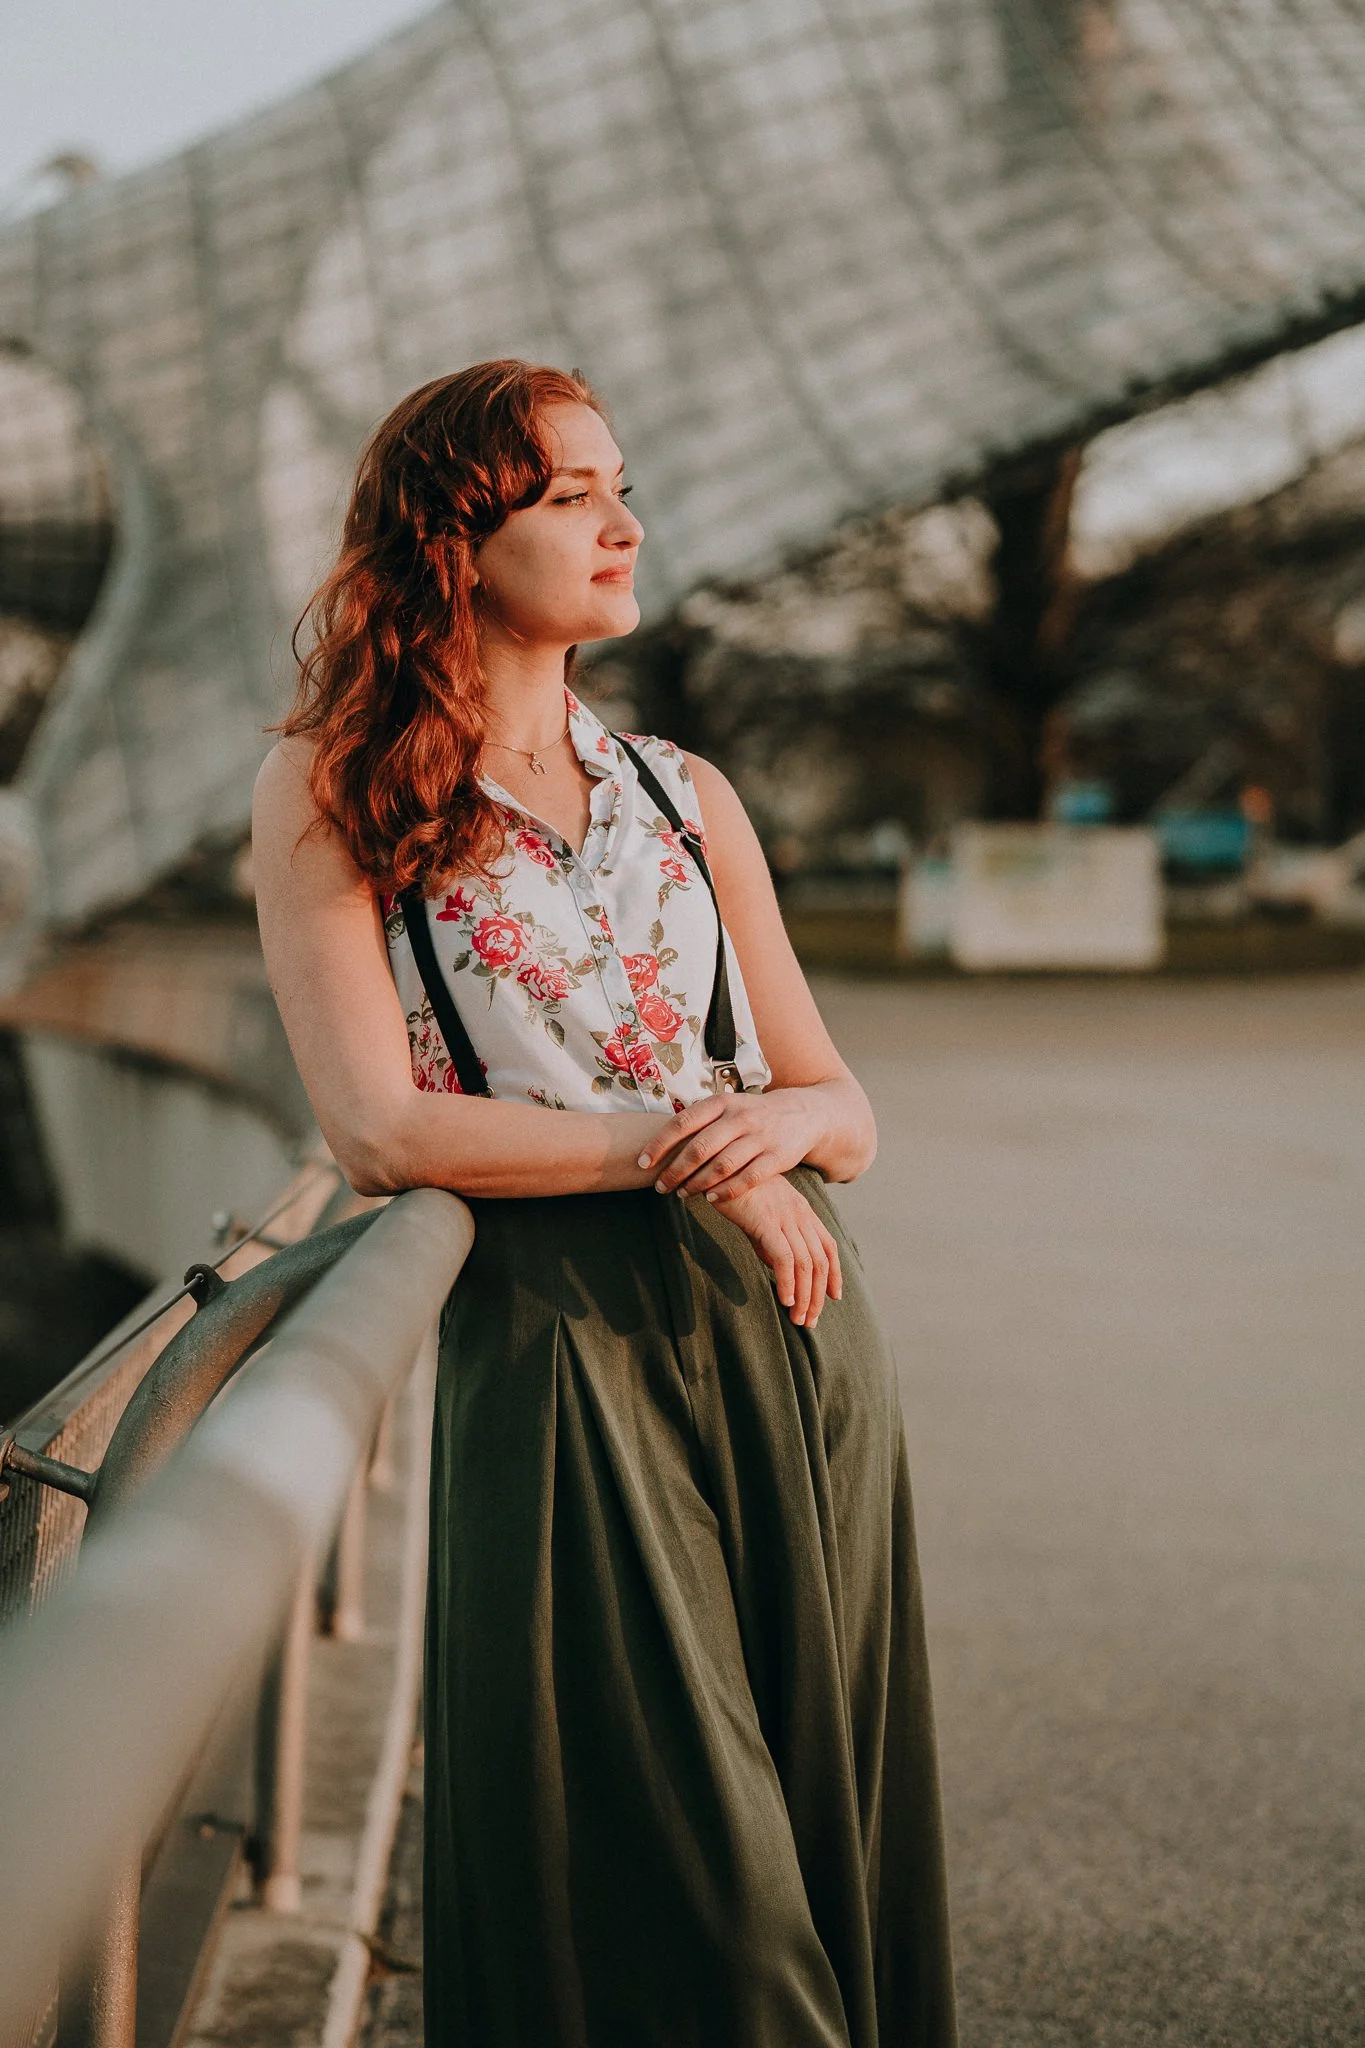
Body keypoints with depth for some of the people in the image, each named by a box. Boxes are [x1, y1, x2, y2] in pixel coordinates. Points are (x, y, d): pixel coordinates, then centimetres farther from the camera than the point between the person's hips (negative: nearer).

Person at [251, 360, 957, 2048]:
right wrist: (678, 1142, -12)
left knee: (827, 1821, 8)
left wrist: (782, 1116, -10)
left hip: (791, 1334, 4)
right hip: (558, 1349, -4)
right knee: (634, 1870, -1)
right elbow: (376, 1129, -10)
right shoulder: (331, 795, 0)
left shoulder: (683, 796, 13)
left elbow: (848, 1114, 14)